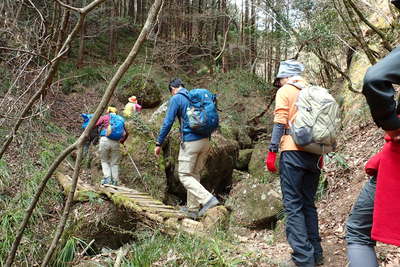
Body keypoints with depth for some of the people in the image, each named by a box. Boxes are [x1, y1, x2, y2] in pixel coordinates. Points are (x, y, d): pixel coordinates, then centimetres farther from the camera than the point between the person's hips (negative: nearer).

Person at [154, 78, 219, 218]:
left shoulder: (176, 99, -4)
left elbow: (168, 123, -9)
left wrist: (158, 144, -2)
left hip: (190, 142, -7)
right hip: (205, 141, 7)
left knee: (185, 176, 0)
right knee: (194, 174, 14)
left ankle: (208, 199, -16)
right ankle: (193, 209, 18)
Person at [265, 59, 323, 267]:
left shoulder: (284, 91, 1)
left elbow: (280, 122, -10)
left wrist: (271, 151, -9)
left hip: (293, 151, -7)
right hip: (314, 154, 7)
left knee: (293, 205, -4)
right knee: (309, 204, 14)